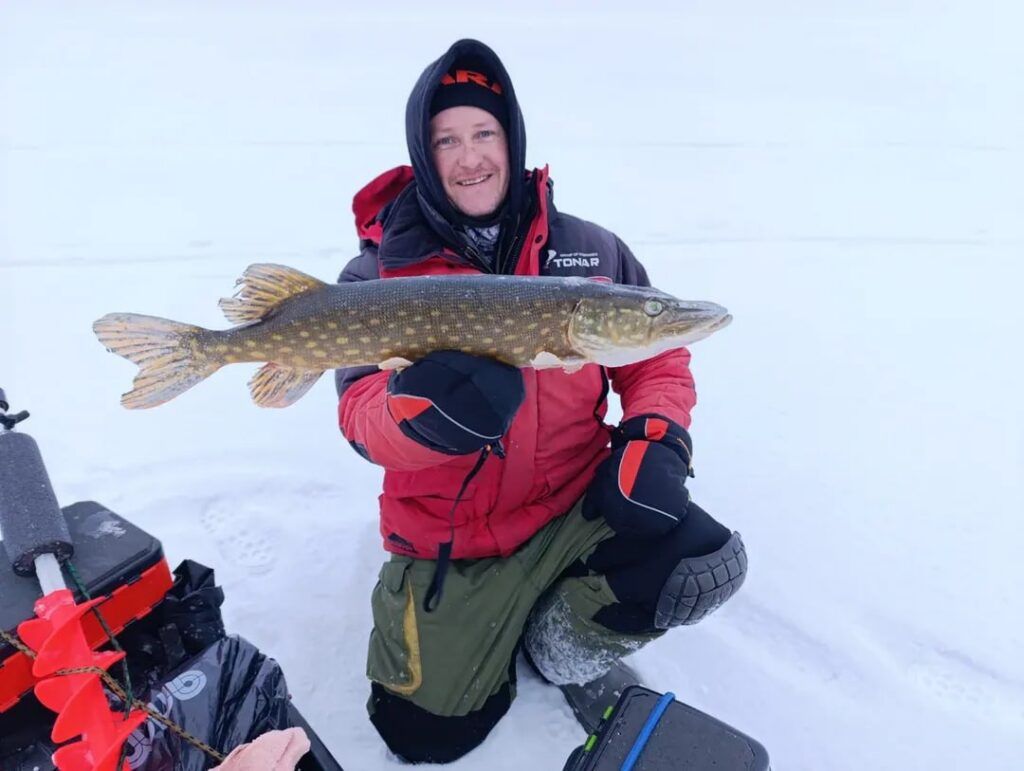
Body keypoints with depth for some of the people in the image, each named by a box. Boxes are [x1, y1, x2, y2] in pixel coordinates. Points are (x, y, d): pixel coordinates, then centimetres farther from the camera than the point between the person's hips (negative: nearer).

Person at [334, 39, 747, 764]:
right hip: (449, 543, 0)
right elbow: (361, 412, -15)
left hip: (577, 507, 1)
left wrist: (654, 438, -13)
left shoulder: (591, 252, -1)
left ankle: (561, 637, 7)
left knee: (705, 564, -23)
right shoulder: (378, 274, -5)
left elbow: (657, 359, 7)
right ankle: (494, 624, 31)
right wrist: (419, 411, -38)